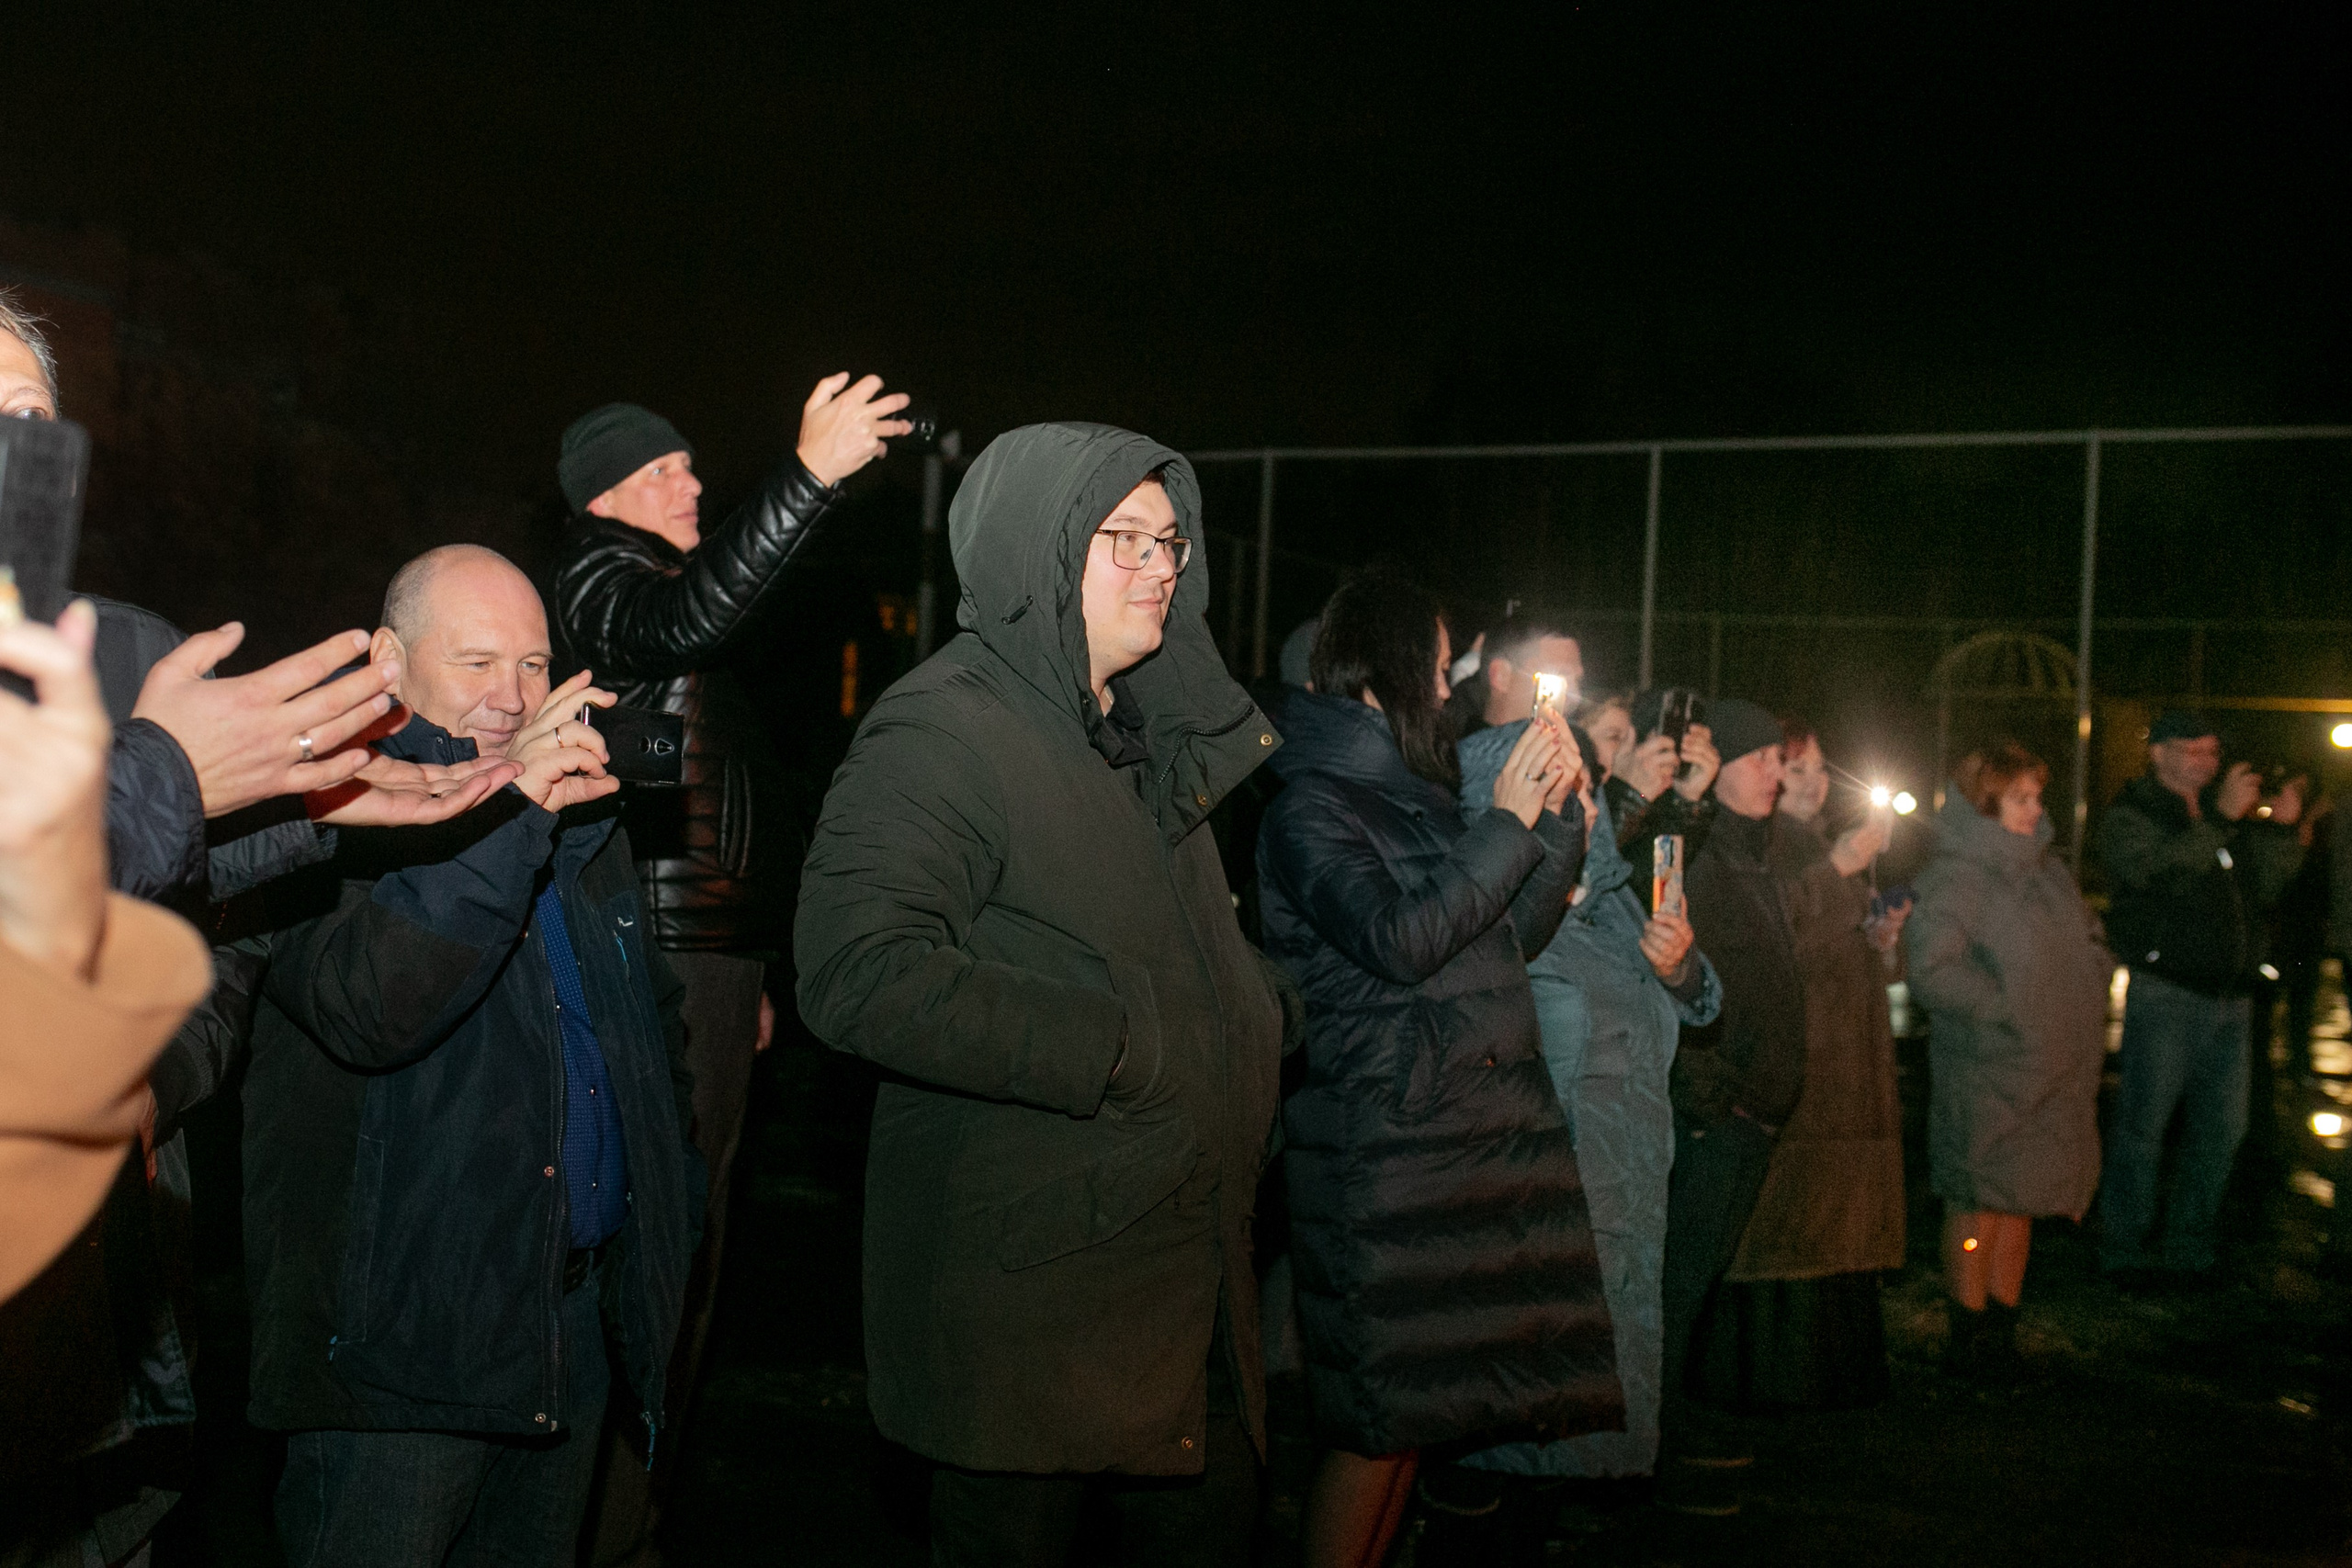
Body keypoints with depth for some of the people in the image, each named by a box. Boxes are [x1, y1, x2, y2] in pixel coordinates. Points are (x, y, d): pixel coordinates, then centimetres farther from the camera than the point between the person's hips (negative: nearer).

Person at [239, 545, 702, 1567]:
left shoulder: (583, 820, 13)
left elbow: (655, 1017, 24)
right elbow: (366, 1011, -28)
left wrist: (672, 1199, 15)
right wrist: (505, 810, -32)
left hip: (577, 1320, 6)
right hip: (400, 1340, -6)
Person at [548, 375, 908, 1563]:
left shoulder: (673, 586, 24)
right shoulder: (597, 578, -3)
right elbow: (685, 619, -30)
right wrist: (811, 475, -36)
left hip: (719, 959, 9)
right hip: (655, 963, -9)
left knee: (689, 1245, 11)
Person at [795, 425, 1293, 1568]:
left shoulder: (1143, 733, 14)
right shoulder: (943, 731, -14)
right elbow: (858, 972, -28)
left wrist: (1248, 1019, 9)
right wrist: (1113, 1046, -24)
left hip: (1186, 1269, 9)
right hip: (1026, 1292, -8)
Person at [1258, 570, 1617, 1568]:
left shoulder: (1417, 796, 17)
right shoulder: (1311, 805, -7)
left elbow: (1510, 939, 19)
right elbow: (1397, 940, -20)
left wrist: (1558, 814, 9)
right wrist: (1506, 824, -14)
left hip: (1475, 1129, 8)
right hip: (1384, 1140, -8)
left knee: (1415, 1406, 10)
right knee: (1380, 1417, -6)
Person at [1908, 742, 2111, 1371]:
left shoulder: (2046, 869, 12)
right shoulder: (1954, 877, -12)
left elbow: (2088, 939, 25)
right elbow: (1932, 971, -21)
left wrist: (2089, 983, 6)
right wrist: (2008, 1006, -19)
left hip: (2054, 1071, 8)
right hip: (1984, 1074, -7)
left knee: (2019, 1202, 13)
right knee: (1979, 1203, -1)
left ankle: (2002, 1333, 23)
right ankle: (1970, 1341, 10)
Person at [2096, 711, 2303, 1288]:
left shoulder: (2227, 813, 17)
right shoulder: (2128, 814, -3)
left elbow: (2263, 886, 12)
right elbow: (2159, 871, -21)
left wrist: (2280, 828, -1)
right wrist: (2222, 818, -24)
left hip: (2228, 997, 7)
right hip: (2164, 995, -7)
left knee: (2221, 1127, 11)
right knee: (2142, 1126, -3)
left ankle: (2190, 1248, 23)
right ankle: (2125, 1252, 7)